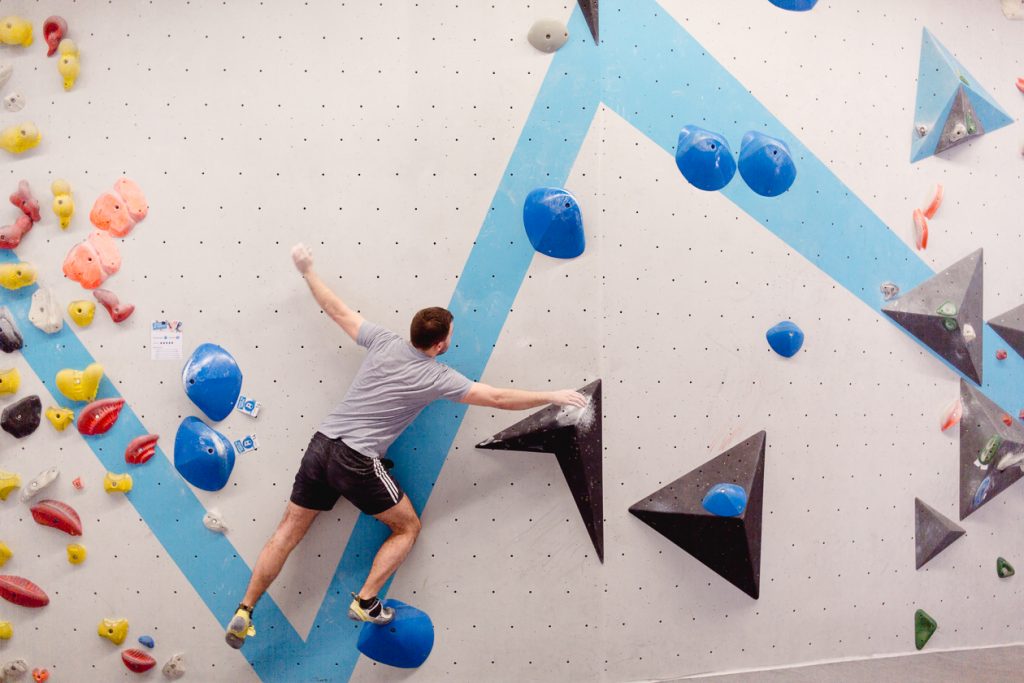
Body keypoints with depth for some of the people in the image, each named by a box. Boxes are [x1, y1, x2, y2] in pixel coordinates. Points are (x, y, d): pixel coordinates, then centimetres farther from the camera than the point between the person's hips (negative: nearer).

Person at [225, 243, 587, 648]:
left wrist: (307, 270, 25)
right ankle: (365, 602, 11)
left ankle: (243, 614, 16)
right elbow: (498, 398, -9)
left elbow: (338, 311, 12)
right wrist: (553, 397, 0)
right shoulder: (438, 378, -8)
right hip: (358, 462, -5)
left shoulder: (384, 341, 3)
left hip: (321, 444, 6)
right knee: (408, 527, 15)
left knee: (288, 533, 15)